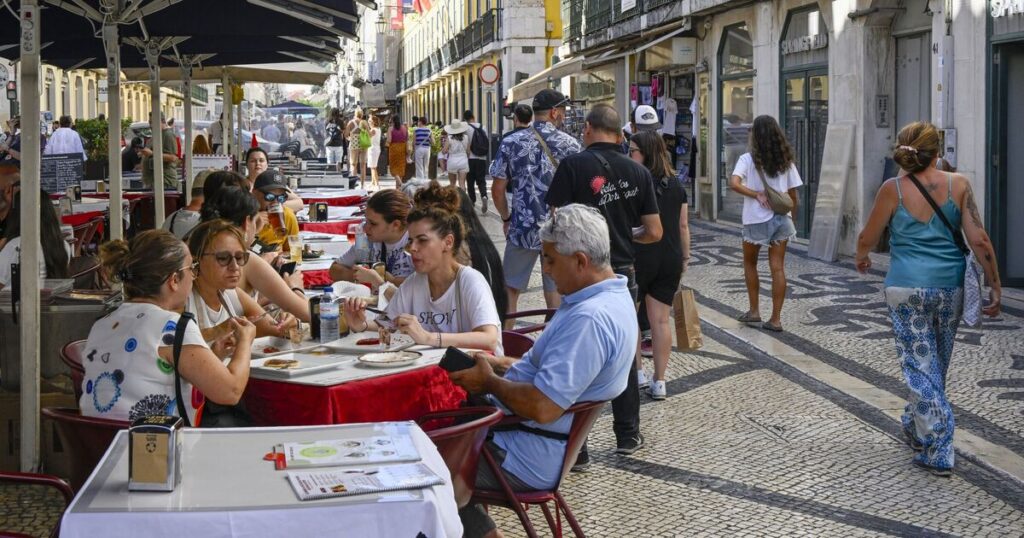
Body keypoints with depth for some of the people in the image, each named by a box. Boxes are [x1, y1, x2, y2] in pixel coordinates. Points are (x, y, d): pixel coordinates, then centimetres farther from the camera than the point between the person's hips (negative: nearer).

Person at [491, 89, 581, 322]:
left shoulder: (511, 143, -3)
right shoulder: (570, 144, -3)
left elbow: (498, 189, -3)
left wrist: (506, 218, 12)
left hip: (523, 229, 0)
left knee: (509, 290, 11)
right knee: (556, 293, 10)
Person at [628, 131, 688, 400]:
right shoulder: (675, 184, 8)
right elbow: (683, 226, 12)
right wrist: (685, 257, 20)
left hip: (640, 258, -5)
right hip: (670, 261, 5)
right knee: (661, 320, 7)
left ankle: (637, 370, 15)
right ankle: (659, 382, 9)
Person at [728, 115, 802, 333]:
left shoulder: (748, 159, -7)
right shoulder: (786, 161, 3)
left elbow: (734, 183, -24)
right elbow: (794, 196, 4)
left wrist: (757, 195, -16)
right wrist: (792, 219, 16)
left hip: (756, 220, -3)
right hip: (781, 219, 3)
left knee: (750, 263, 19)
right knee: (778, 267, 3)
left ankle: (754, 310, 20)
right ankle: (776, 319, 2)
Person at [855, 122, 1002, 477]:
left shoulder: (893, 189, -7)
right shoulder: (958, 185, -4)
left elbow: (868, 238, 3)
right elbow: (979, 240, -5)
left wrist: (861, 258, 26)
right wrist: (995, 286, 2)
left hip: (907, 288, -2)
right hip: (950, 287, 3)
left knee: (921, 366, 3)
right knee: (937, 365, 20)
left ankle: (938, 452, -1)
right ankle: (915, 427, 40)